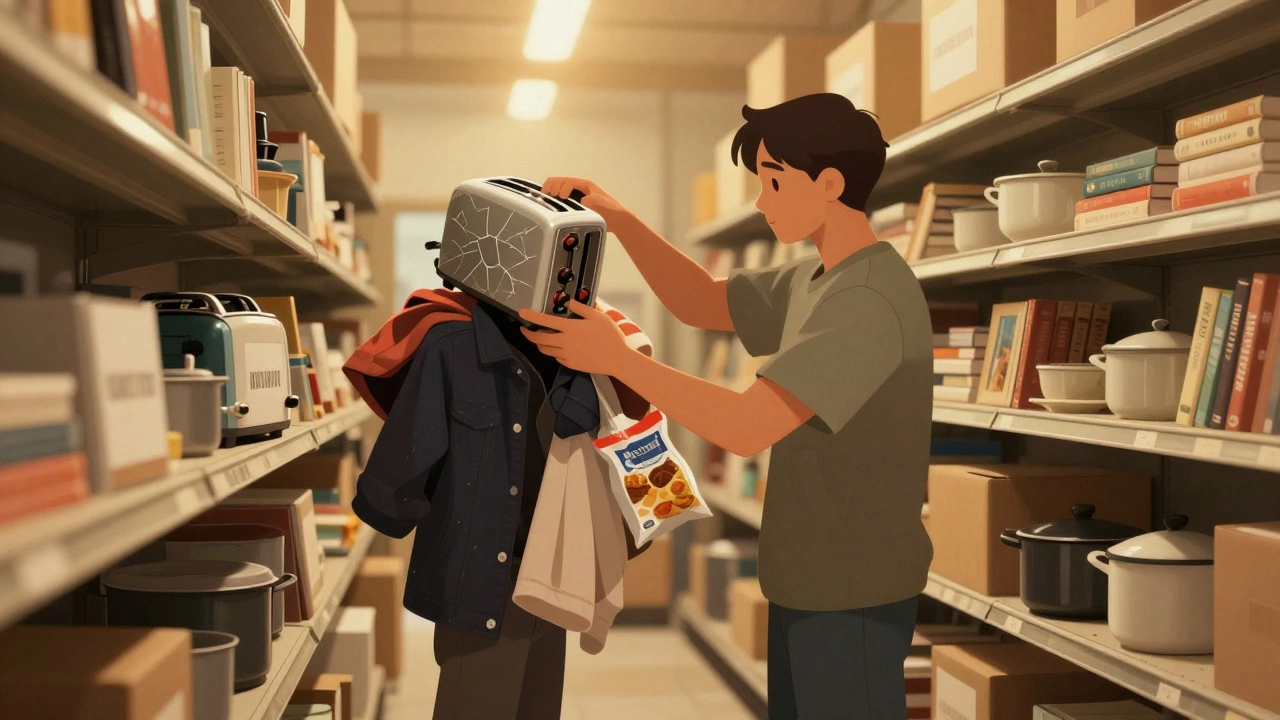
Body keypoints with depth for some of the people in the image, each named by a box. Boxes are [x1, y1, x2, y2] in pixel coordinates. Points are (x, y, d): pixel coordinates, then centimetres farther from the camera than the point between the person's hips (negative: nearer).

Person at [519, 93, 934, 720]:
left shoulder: (870, 301, -23)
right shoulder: (815, 280, 7)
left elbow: (747, 427, -29)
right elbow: (700, 302, 14)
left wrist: (616, 357, -23)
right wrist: (616, 218, 1)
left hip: (853, 597, -9)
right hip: (810, 584, 9)